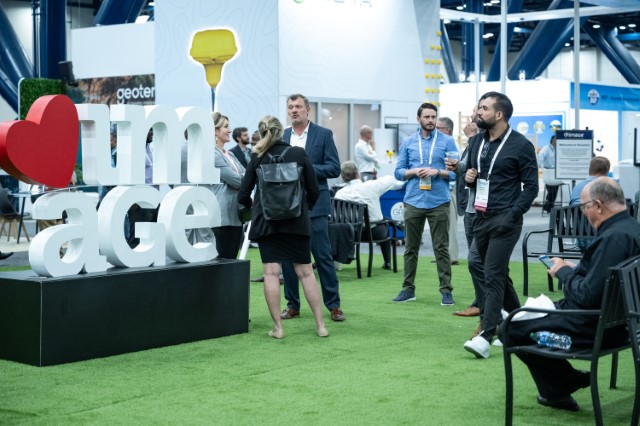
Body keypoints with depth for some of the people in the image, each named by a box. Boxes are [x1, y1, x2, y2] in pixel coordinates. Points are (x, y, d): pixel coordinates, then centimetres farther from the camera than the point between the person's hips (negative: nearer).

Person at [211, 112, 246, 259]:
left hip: (236, 215, 9)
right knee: (222, 260, -6)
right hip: (222, 217, -9)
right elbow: (236, 180, -14)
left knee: (232, 259, 10)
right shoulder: (213, 155, -10)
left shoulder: (230, 155, 20)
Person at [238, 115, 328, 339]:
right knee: (306, 272, 6)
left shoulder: (256, 158, 0)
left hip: (265, 220, -1)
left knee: (271, 273, 0)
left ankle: (278, 327, -1)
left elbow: (243, 195, 1)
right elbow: (313, 191, 2)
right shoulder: (298, 154, -1)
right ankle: (320, 325, 6)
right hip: (296, 221, 1)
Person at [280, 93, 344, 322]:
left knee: (323, 256, -1)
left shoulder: (323, 134, 1)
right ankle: (293, 305, 16)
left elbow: (334, 168, -5)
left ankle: (333, 305, 8)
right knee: (287, 257, 6)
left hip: (314, 205, -3)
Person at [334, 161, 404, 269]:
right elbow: (391, 180, 0)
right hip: (374, 232, -1)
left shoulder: (339, 194, -16)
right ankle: (387, 262, 38)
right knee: (385, 226, 33)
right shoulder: (371, 186, -18)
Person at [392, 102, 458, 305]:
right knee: (410, 248, 9)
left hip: (439, 202, -2)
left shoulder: (447, 141, 1)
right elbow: (398, 172, 8)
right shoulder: (408, 142, 8)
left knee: (441, 248, 1)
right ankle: (408, 289, 17)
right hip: (413, 202, 2)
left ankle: (446, 290, 6)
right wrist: (414, 171, -10)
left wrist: (438, 171, -16)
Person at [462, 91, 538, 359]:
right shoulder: (477, 143, 12)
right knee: (498, 274, 13)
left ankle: (486, 336, -13)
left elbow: (531, 186, -7)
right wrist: (468, 178, 1)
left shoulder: (520, 145, -7)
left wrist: (512, 215, -17)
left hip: (504, 219, -7)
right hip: (481, 217, 7)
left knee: (493, 275, -11)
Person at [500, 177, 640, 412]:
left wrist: (564, 272, -11)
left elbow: (588, 297, -27)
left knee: (509, 329, -6)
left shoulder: (614, 238, -27)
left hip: (596, 326, -11)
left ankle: (557, 390, 10)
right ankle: (568, 379, 27)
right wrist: (573, 269, 7)